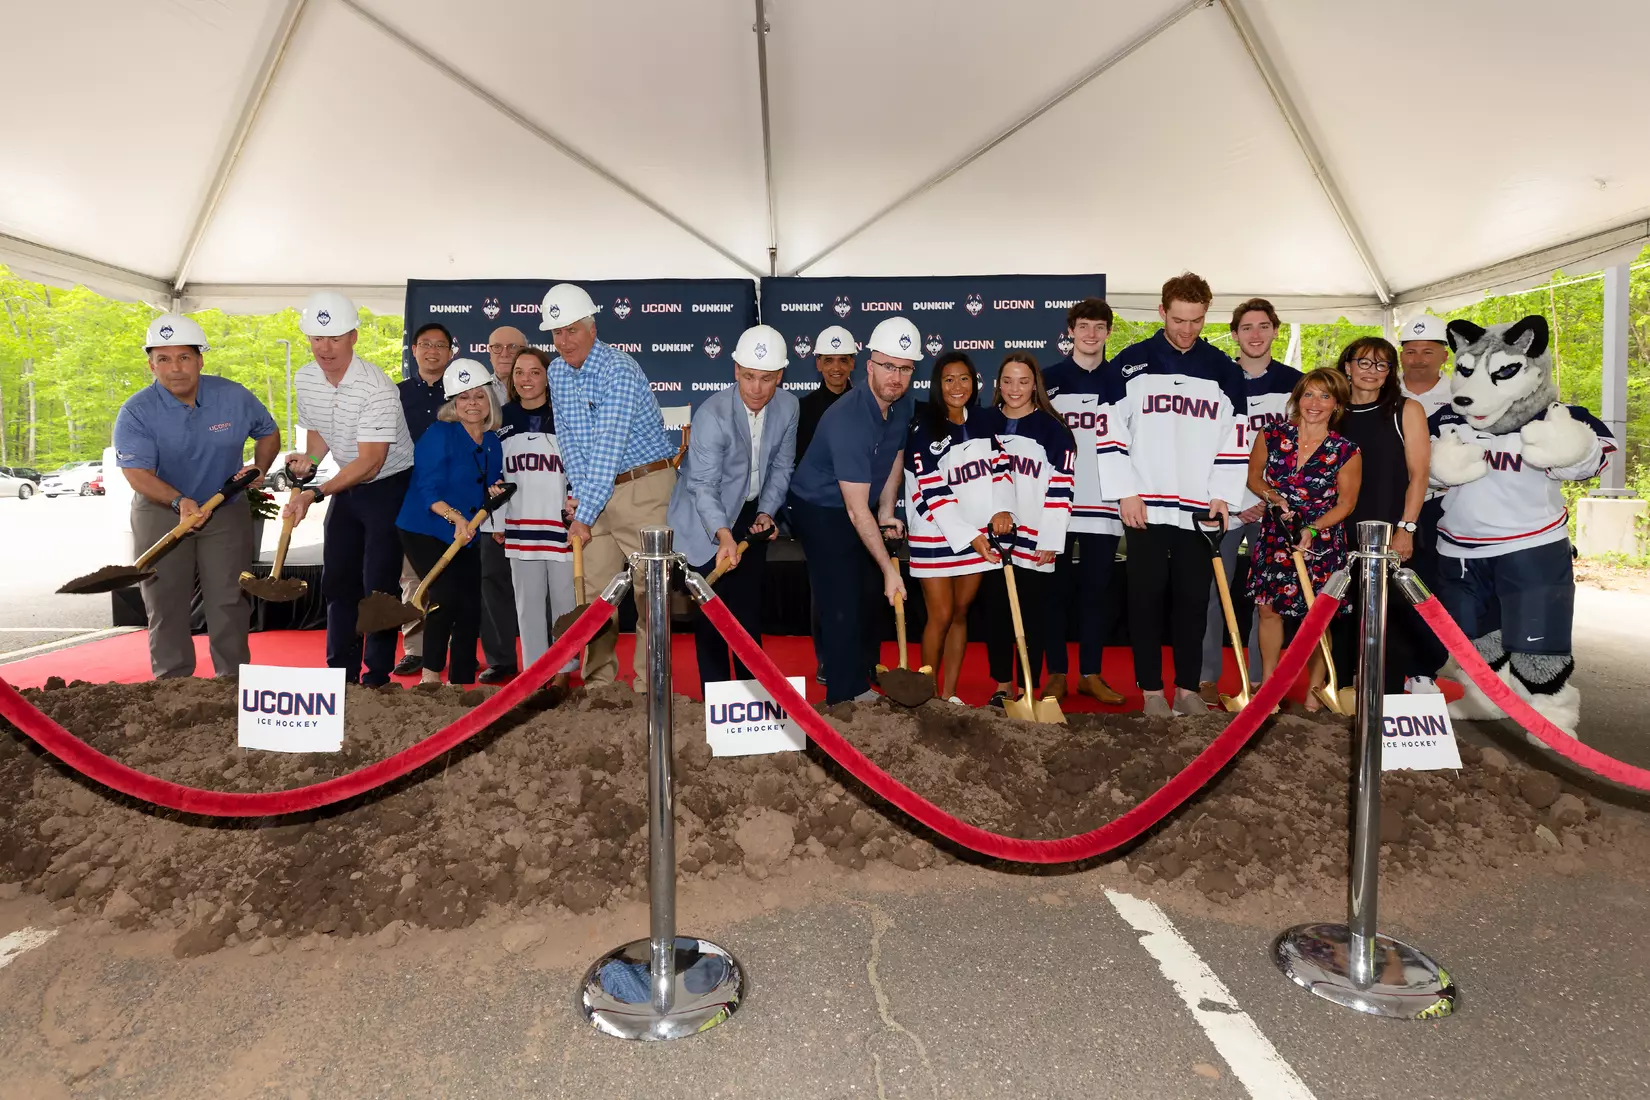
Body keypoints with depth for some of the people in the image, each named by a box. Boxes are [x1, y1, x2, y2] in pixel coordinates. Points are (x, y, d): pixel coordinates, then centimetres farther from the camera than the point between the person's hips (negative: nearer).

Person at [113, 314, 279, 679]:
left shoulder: (235, 397, -7)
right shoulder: (136, 412, -13)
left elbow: (268, 433, 12)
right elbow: (137, 473, -21)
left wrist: (259, 468, -6)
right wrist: (179, 502, -39)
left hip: (227, 510, 1)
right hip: (161, 512, -1)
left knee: (229, 600, 3)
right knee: (165, 601, 5)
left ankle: (233, 678, 15)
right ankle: (172, 682, 17)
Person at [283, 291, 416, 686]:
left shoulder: (376, 387, -24)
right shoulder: (305, 378, -1)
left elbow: (369, 463, -27)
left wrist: (315, 494, -31)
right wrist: (309, 458, -7)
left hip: (389, 486, -7)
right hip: (347, 486, 8)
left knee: (379, 583, -7)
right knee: (337, 579, 10)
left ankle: (377, 678, 4)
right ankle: (341, 672, 21)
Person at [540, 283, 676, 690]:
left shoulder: (619, 371, -18)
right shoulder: (556, 372, 8)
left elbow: (607, 449, -24)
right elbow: (568, 439, 8)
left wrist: (584, 515, -27)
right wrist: (580, 493, -7)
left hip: (644, 487, -7)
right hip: (598, 490, 7)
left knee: (649, 592, -5)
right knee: (593, 589, 7)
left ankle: (649, 687, 3)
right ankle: (598, 681, 18)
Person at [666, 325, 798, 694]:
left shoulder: (788, 406, -10)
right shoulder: (712, 415, -26)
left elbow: (781, 467, 0)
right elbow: (703, 485, -30)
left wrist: (767, 511, -12)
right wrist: (722, 535, -44)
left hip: (751, 515, 5)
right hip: (708, 522, -4)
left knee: (749, 607, 10)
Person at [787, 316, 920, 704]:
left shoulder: (902, 403, -8)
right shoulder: (847, 420, -33)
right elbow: (857, 511, -33)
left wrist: (886, 512, 1)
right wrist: (889, 568, -30)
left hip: (862, 508, 8)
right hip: (820, 510, -8)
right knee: (842, 605, -8)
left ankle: (859, 673, 39)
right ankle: (846, 696, 7)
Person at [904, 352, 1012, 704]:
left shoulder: (983, 421, 5)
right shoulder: (924, 428, -11)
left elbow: (1000, 465, 8)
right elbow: (932, 492, -16)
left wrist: (1001, 509, -11)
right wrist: (969, 536, -20)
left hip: (979, 533, 5)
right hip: (936, 535, -5)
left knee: (961, 613, 11)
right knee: (940, 616, -1)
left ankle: (949, 693, 22)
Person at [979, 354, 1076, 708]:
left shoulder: (1053, 429, -3)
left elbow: (1061, 489, -6)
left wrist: (1050, 543, -11)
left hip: (1033, 542, -4)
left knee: (1031, 616, 5)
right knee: (997, 614, 10)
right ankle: (1002, 686, 23)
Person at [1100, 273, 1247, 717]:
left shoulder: (1224, 371, 9)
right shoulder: (1130, 364, 1)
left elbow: (1235, 439, 10)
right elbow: (1111, 434, -2)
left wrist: (1222, 494, -1)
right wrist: (1126, 492, -8)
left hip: (1199, 509, 2)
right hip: (1146, 506, -2)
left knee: (1194, 600, 7)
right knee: (1147, 600, 3)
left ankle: (1188, 688, 19)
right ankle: (1152, 691, 13)